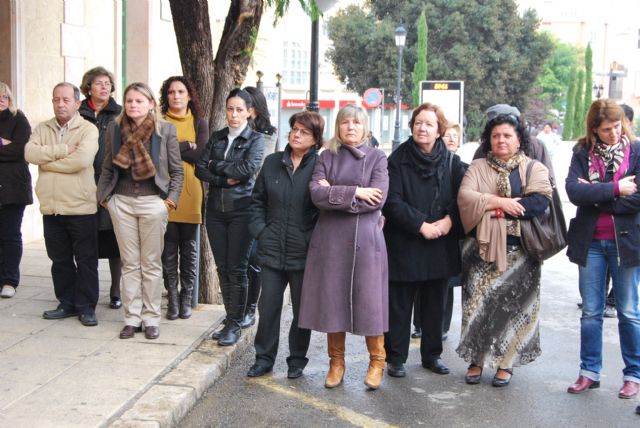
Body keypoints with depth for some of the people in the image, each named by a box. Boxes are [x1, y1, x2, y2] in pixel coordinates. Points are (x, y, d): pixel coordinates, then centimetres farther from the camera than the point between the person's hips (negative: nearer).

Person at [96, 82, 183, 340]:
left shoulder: (165, 129, -3)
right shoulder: (115, 128, 4)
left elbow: (177, 170, 1)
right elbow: (107, 167, 12)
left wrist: (171, 199, -6)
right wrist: (103, 196, 7)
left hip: (153, 202, -2)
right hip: (122, 202, 2)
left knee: (151, 264, 5)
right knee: (129, 263, 7)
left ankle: (151, 318, 14)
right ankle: (132, 318, 14)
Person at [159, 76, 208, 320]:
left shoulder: (200, 124, 9)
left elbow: (200, 155, -6)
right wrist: (186, 147, -9)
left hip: (190, 193, 0)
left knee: (189, 249, 6)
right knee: (168, 250, 2)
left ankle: (186, 298, 17)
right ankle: (172, 298, 12)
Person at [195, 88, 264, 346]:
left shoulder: (255, 139, 1)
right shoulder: (217, 138, 13)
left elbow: (248, 168, -16)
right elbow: (200, 169, 3)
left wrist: (216, 166, -6)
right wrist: (226, 179, -11)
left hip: (241, 210, -4)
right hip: (216, 209, 5)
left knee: (237, 269, -5)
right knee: (223, 268, 6)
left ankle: (234, 325, 2)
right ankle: (231, 320, 15)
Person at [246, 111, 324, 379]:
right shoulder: (272, 162, 7)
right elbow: (258, 199, 14)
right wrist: (259, 230, 4)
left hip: (303, 253, -3)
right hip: (272, 250, 3)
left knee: (302, 309, 10)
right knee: (268, 306, 7)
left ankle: (297, 360, 25)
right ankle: (264, 358, 21)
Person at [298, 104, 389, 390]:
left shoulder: (377, 158, 5)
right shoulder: (327, 157, 9)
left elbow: (377, 199, -9)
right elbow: (316, 193, -6)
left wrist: (334, 194, -8)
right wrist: (355, 192, -12)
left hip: (366, 239, -2)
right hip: (330, 239, 2)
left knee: (369, 300, 0)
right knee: (332, 299, 4)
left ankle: (377, 361, 17)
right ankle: (336, 362, 18)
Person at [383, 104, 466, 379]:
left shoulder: (451, 162, 4)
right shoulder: (397, 160, -3)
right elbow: (392, 202, -10)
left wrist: (449, 220, -16)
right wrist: (421, 225, -16)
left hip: (440, 246, 3)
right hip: (403, 244, -2)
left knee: (435, 304, 12)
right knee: (399, 304, 3)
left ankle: (432, 354, 25)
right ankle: (396, 357, 15)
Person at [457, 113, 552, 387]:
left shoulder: (534, 168, 5)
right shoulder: (477, 167, 10)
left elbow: (539, 202, -11)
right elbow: (464, 197, -6)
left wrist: (494, 209, -12)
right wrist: (500, 202, -16)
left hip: (518, 250, -1)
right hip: (481, 247, 1)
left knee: (512, 305, 2)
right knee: (479, 303, 1)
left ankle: (505, 362, 14)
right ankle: (476, 359, 13)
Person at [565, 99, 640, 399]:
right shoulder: (582, 153, 1)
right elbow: (573, 191, -14)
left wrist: (594, 195, -14)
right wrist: (614, 189, -19)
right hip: (590, 242, 2)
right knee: (590, 312, 10)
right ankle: (589, 372, 20)